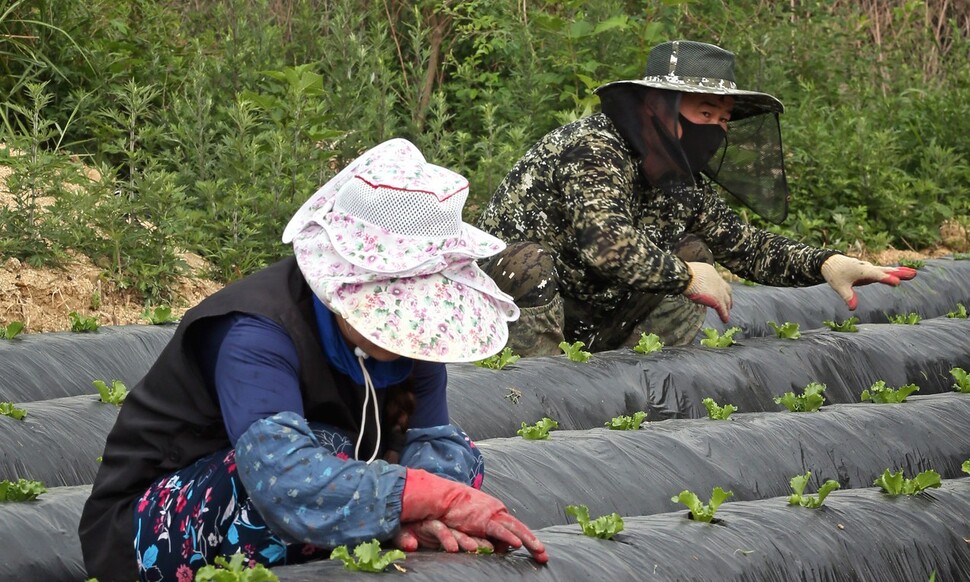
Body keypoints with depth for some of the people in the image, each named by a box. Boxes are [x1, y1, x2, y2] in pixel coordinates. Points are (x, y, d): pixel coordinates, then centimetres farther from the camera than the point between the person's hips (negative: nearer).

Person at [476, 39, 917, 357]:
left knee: (693, 251, 7)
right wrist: (686, 277, -26)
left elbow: (748, 245, 11)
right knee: (531, 260, -38)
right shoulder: (595, 150, -23)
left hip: (588, 325, 8)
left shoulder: (683, 186, 4)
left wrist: (825, 264, -6)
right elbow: (605, 241, -38)